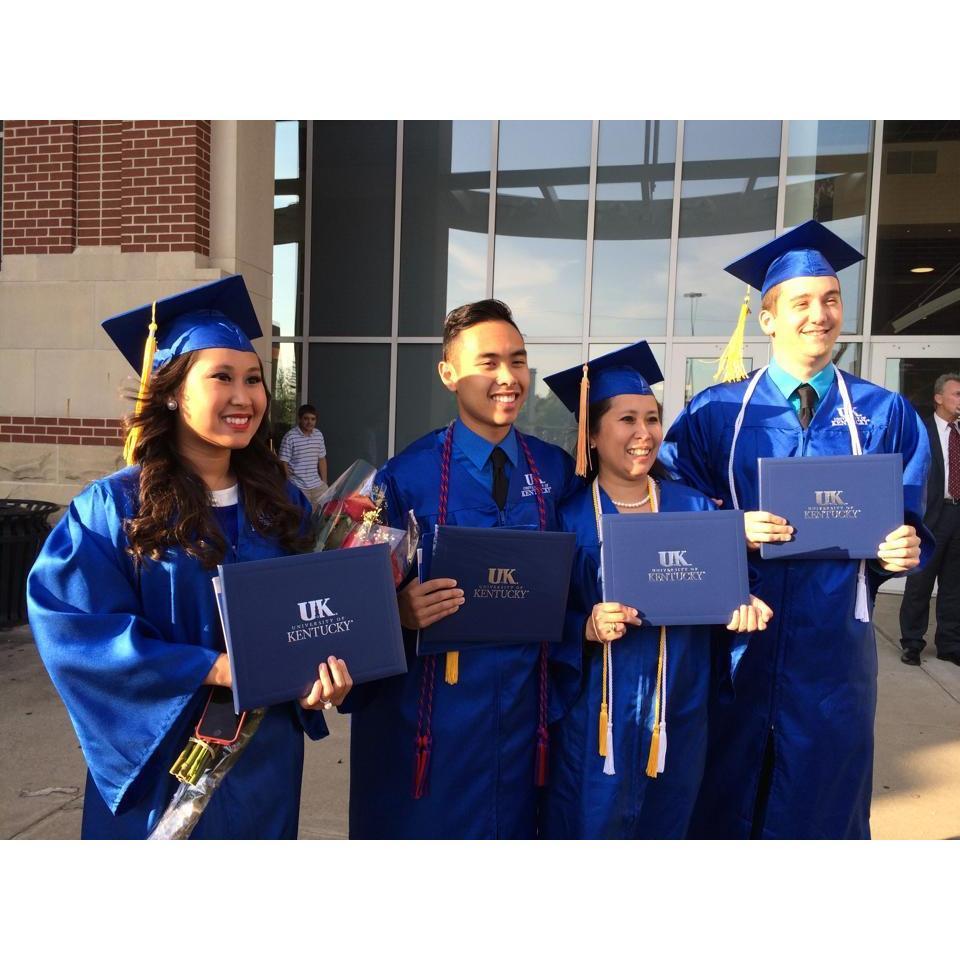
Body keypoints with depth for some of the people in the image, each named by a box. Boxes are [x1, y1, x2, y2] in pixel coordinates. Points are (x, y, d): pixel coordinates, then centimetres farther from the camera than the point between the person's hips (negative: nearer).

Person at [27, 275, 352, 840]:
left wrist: (323, 668, -15)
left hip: (266, 760, 4)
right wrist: (212, 667, -24)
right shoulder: (114, 507, -12)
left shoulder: (282, 503, 0)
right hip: (160, 764, -3)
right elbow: (70, 625, -18)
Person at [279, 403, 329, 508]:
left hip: (317, 485, 5)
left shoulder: (319, 435, 5)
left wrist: (324, 482, 12)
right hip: (298, 487, -5)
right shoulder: (290, 437, -12)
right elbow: (283, 464, -10)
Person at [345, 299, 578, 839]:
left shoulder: (558, 471, 1)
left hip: (521, 704, 4)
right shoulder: (408, 475, -10)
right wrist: (401, 609, -26)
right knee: (424, 831, 12)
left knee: (513, 825, 19)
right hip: (431, 705, -3)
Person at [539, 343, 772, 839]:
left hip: (676, 716, 3)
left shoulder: (694, 509, 2)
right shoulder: (567, 516, -7)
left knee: (664, 829, 19)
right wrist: (586, 628, -25)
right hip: (592, 720, -3)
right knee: (591, 829, 9)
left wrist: (742, 607, -12)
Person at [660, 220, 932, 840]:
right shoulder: (716, 412, 0)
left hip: (834, 644, 1)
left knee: (821, 799, 15)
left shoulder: (886, 415, 4)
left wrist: (903, 549, -15)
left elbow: (910, 523, 6)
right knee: (722, 799, 13)